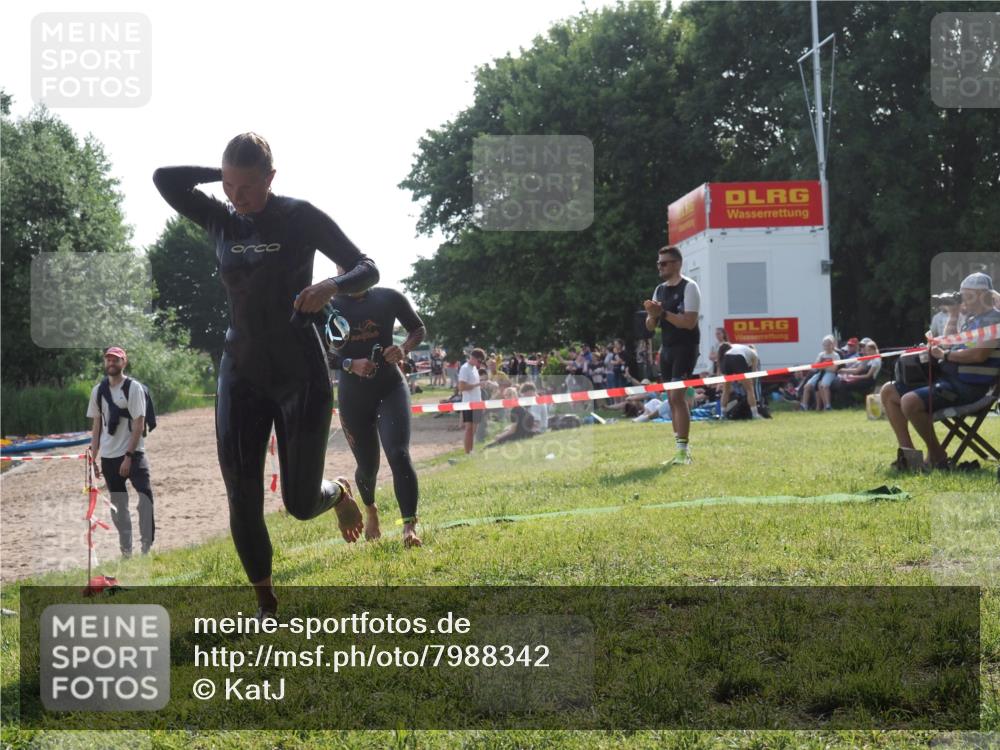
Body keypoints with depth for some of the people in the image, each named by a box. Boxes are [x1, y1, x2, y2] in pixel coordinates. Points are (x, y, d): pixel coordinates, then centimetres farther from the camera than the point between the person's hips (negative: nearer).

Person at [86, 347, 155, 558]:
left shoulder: (134, 388, -6)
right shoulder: (98, 390, 10)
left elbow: (139, 425, -10)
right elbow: (96, 426, 14)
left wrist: (128, 456, -15)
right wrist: (93, 458, 10)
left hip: (132, 454, -5)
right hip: (108, 457, 5)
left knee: (145, 498, -17)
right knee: (118, 505, 9)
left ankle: (147, 547, -15)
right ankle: (126, 551, 16)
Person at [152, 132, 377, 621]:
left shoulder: (300, 218, -7)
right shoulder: (220, 220, 4)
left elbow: (368, 269, -7)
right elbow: (164, 178, -3)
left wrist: (331, 286, -27)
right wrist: (221, 174, -4)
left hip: (301, 374, -3)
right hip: (242, 376, 4)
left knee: (300, 503, 1)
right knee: (242, 501, -3)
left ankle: (341, 493, 37)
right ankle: (266, 604, 14)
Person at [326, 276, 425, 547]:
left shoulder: (389, 298, -2)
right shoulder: (331, 306, -3)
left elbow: (419, 329, 9)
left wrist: (404, 349, -12)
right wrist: (350, 364, -22)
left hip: (391, 388, -1)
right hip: (353, 395, 1)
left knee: (398, 454, -21)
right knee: (367, 465, 12)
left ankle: (410, 527, -21)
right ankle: (370, 510, 45)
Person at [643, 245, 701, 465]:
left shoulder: (688, 287, -8)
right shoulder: (659, 290, 14)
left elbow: (689, 322, -18)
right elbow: (650, 326, 14)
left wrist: (663, 313, -19)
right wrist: (652, 315, -8)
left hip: (685, 348, -8)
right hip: (666, 348, 8)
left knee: (677, 395, -16)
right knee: (673, 399, 8)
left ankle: (683, 449, -16)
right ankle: (681, 451, 12)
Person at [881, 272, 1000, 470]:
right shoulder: (971, 320, 23)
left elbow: (979, 354, -22)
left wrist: (945, 355, -13)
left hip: (969, 386, -10)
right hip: (948, 377, 10)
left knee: (910, 401, -29)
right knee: (889, 391, 6)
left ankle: (937, 456, -13)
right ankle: (907, 451, 1)